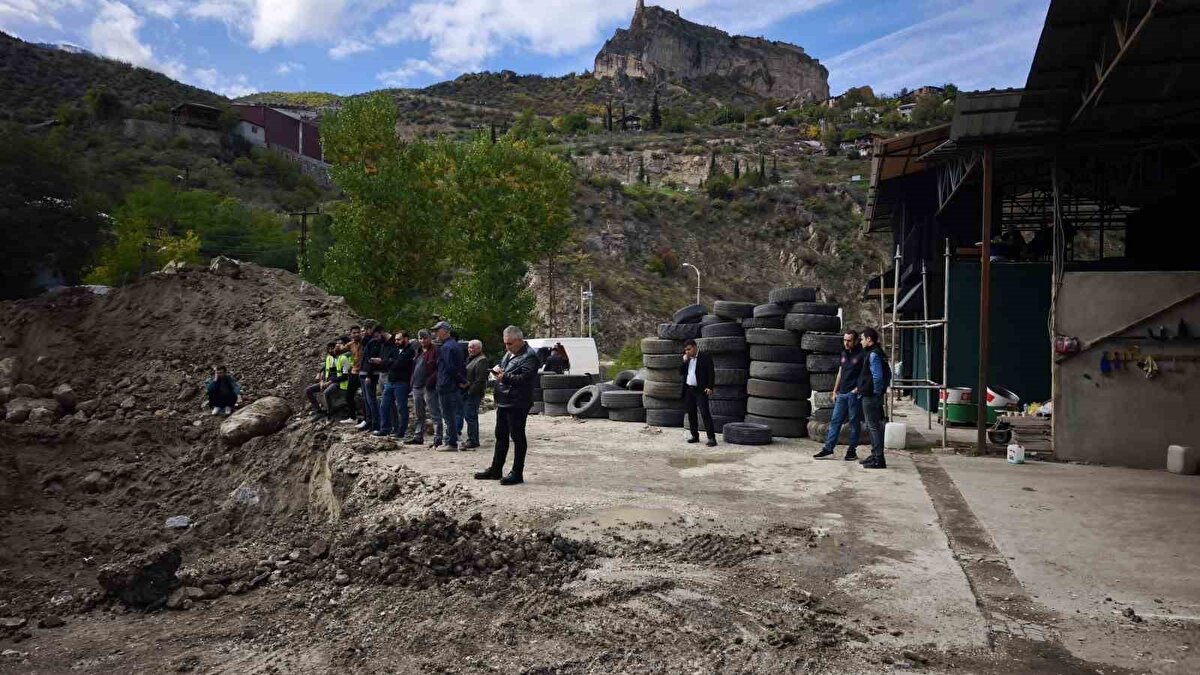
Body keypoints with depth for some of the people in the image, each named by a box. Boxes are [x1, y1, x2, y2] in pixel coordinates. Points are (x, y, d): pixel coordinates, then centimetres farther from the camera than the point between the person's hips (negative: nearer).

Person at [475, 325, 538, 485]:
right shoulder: (509, 353, 16)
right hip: (503, 402, 10)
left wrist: (505, 377, -25)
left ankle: (517, 473, 6)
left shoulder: (529, 357, -14)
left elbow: (525, 379, -23)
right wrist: (497, 368, 7)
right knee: (501, 436, 16)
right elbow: (502, 364, 30)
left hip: (517, 404, -10)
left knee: (518, 437, -1)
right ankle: (495, 470, 27)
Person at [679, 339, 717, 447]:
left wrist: (710, 387, -18)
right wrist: (684, 361, -4)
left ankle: (712, 438, -11)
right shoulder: (686, 359, 13)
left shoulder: (705, 357, -6)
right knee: (691, 414, 10)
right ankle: (695, 436, 20)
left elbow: (711, 373, -9)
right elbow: (681, 372, 9)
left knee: (705, 413, -11)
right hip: (688, 390, 7)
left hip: (700, 390, -7)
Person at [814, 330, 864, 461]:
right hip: (842, 394, 6)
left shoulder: (861, 354, -7)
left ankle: (852, 450, 11)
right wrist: (835, 391, 18)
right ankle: (828, 448, 8)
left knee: (854, 422, 3)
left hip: (854, 394, -6)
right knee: (835, 420, 5)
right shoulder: (844, 354, 14)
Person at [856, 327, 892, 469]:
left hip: (871, 397, -11)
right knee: (872, 427, 17)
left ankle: (879, 459, -4)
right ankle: (875, 456, 25)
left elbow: (877, 377, -22)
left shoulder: (873, 355, -17)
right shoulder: (871, 353, 15)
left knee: (874, 427, -7)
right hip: (869, 396, 11)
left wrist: (876, 392, -13)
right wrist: (860, 387, 19)